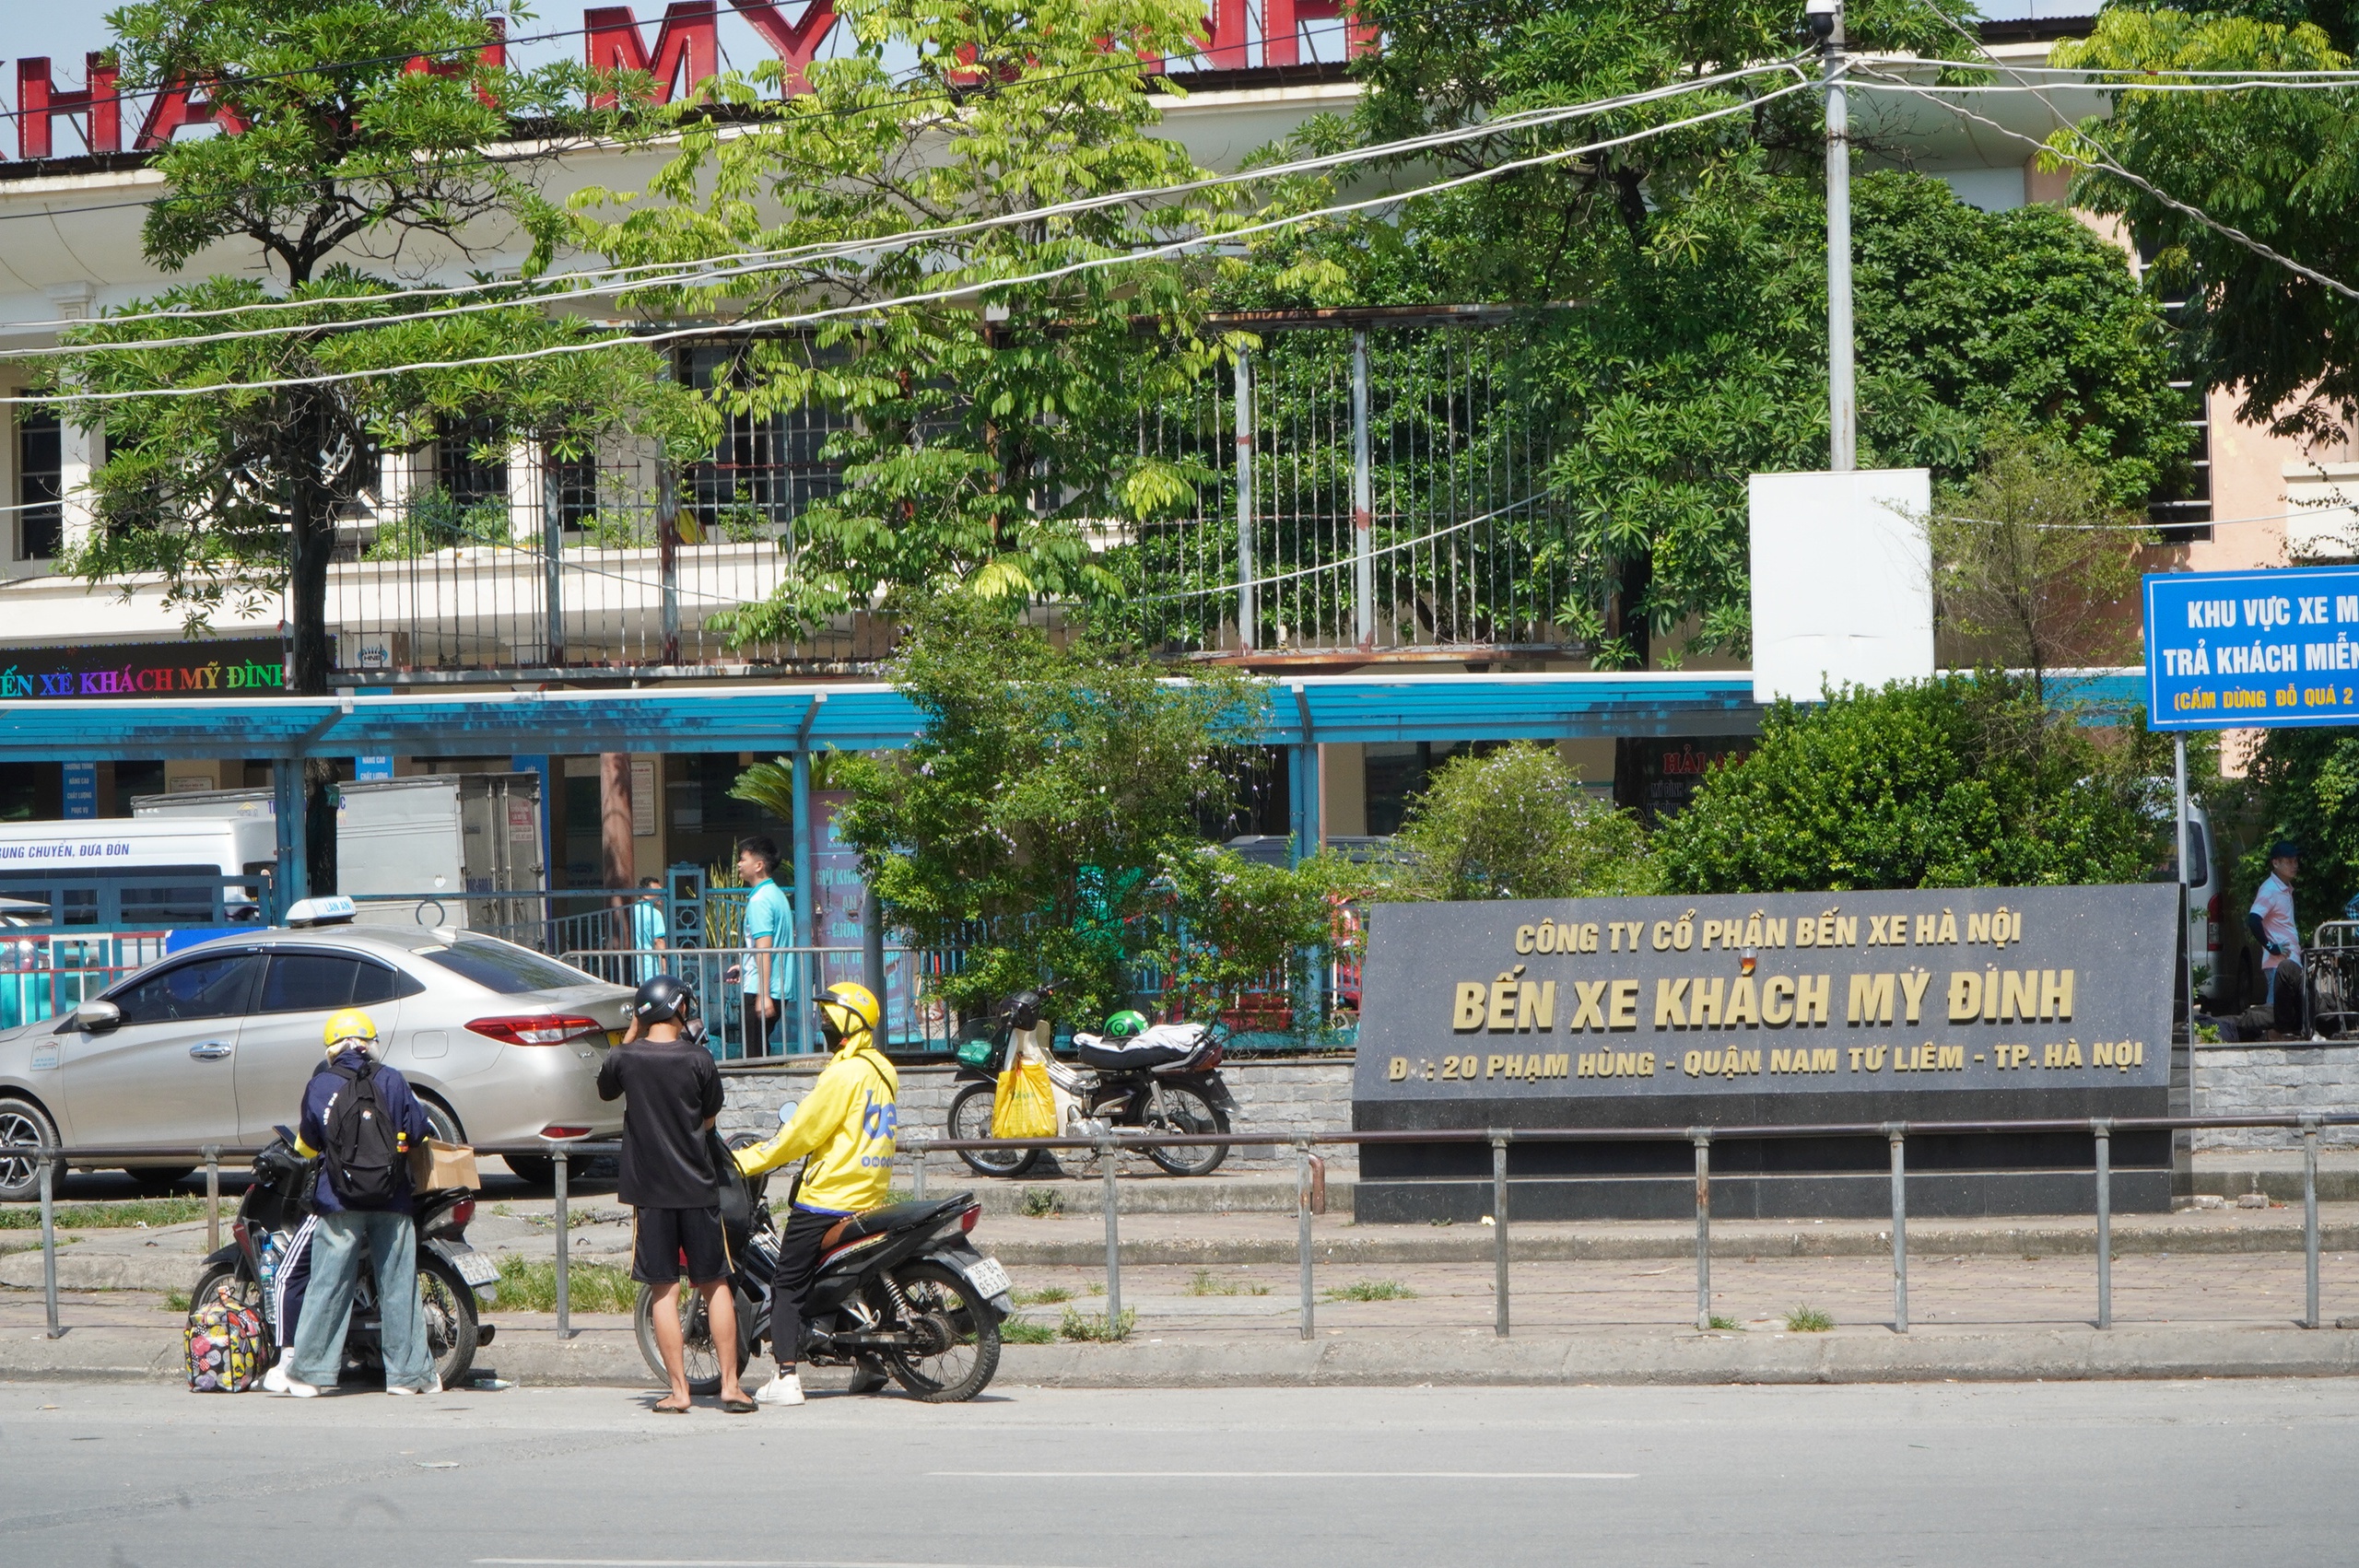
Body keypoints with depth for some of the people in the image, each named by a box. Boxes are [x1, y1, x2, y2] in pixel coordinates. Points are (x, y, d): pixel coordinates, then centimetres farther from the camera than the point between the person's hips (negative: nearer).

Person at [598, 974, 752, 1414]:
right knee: (715, 1286, 9)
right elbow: (710, 1118, 6)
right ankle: (730, 1385, 6)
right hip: (698, 1186, 0)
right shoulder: (698, 1060, -7)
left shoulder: (625, 1059, -6)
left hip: (649, 1187, 0)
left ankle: (679, 1390, 0)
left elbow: (606, 1091, 16)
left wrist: (629, 1038, 16)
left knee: (664, 1291, 3)